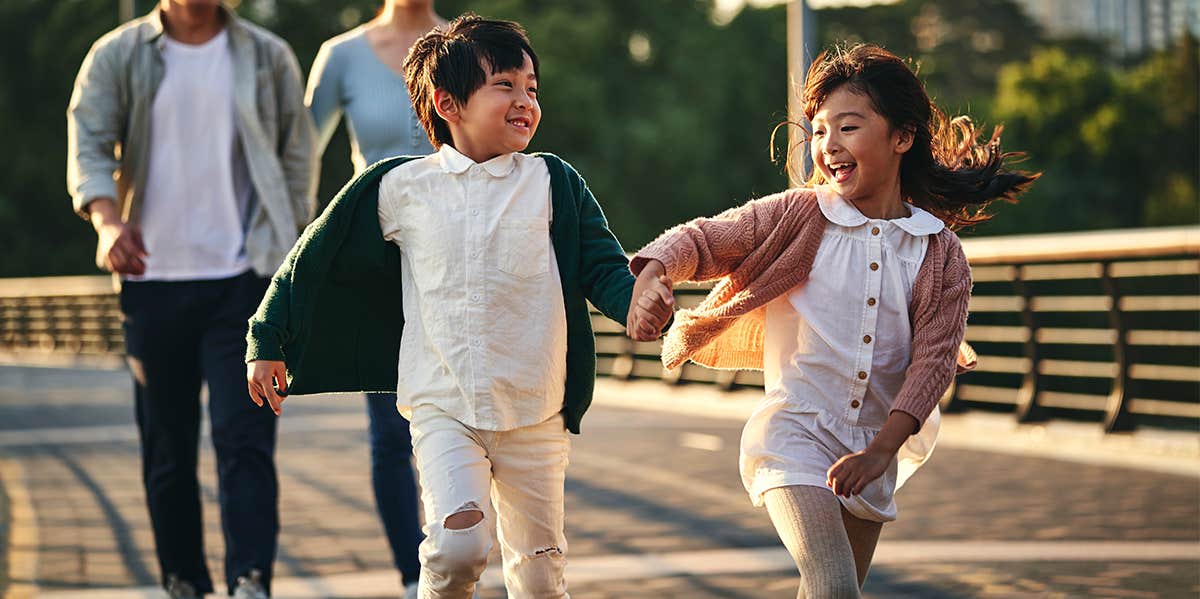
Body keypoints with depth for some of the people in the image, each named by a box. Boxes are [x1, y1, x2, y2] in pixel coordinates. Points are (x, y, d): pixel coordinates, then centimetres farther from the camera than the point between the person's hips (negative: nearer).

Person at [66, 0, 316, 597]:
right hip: (153, 279, 1)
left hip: (244, 279, -1)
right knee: (166, 446, 7)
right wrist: (107, 221, -24)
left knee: (245, 436, -11)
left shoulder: (268, 56, 9)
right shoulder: (117, 56, 6)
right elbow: (88, 144, -5)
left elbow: (296, 159, 11)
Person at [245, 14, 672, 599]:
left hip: (535, 413, 2)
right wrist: (268, 342, 12)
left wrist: (637, 300, -20)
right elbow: (315, 259, 10)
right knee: (458, 544, -22)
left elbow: (601, 266, 2)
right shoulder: (399, 187, 1)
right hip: (443, 410, -2)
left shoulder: (552, 182, 3)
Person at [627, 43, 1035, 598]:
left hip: (871, 450, 4)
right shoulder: (797, 217, -2)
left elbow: (932, 360, -4)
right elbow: (699, 241, -2)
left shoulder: (940, 255, 1)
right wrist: (652, 275, -25)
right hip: (794, 433, -4)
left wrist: (881, 449, -16)